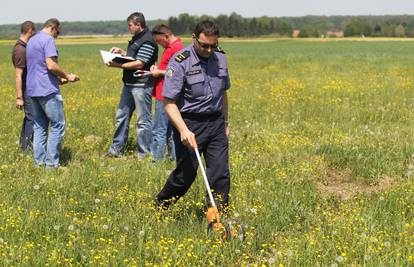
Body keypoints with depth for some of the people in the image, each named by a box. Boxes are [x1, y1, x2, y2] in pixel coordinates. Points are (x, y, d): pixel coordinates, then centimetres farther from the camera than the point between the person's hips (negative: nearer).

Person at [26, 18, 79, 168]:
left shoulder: (31, 41, 19)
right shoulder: (48, 40, -10)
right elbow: (51, 65, -20)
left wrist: (58, 78, 22)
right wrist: (67, 76, -6)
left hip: (33, 89, 9)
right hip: (47, 90, -9)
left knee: (39, 127, 11)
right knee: (57, 126, -4)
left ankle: (40, 161, 11)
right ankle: (52, 163, -5)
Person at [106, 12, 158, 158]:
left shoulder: (147, 41, -15)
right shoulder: (136, 38, 16)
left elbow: (139, 63, -21)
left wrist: (118, 65, -20)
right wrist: (121, 52, 11)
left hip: (141, 85, -10)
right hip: (129, 84, 10)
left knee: (143, 121, -2)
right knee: (121, 116, 14)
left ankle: (144, 154, 4)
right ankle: (116, 149, 23)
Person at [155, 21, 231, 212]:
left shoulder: (220, 58, 5)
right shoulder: (180, 62, -15)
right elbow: (169, 103, -17)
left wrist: (226, 123, 22)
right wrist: (183, 130, -29)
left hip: (216, 122, 5)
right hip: (189, 124, -5)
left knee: (220, 173, -2)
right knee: (186, 174, 2)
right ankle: (159, 207, 27)